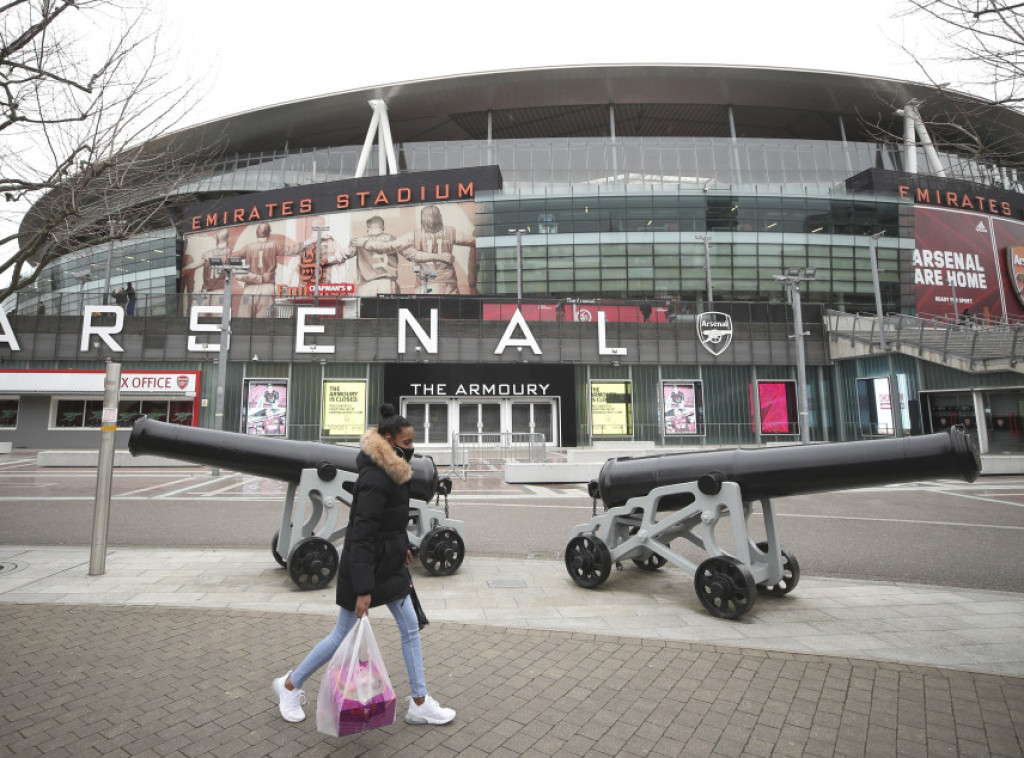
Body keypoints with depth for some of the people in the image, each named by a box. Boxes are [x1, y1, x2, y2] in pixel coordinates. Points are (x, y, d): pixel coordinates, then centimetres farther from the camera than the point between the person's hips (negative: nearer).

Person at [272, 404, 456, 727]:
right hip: (365, 565, -9)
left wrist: (401, 546, 25)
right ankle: (289, 685, 34)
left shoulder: (389, 471, 2)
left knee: (410, 628, 11)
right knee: (343, 635, 9)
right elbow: (361, 536, -28)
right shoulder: (375, 478, -27)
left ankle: (419, 703, 24)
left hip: (388, 562, 9)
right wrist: (363, 589, -27)